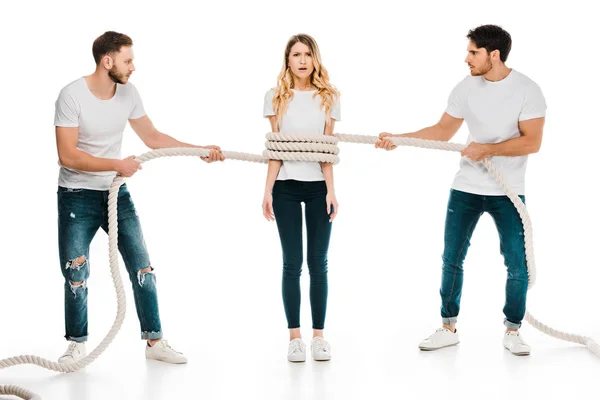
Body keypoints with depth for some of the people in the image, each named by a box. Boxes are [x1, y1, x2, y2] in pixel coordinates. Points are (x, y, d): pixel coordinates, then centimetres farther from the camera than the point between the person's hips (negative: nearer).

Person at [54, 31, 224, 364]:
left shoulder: (128, 93, -3)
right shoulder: (73, 95, -18)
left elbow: (153, 137, 8)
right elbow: (67, 155, -22)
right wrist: (117, 165, -27)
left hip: (116, 193, 5)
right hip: (77, 198, -4)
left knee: (142, 267, 1)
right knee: (76, 275, 1)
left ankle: (155, 341, 10)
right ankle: (77, 344, 20)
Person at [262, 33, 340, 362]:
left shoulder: (328, 98, 5)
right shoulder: (276, 97, 3)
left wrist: (331, 190, -8)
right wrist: (267, 190, -5)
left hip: (318, 187, 1)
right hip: (287, 187, 0)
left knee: (318, 262, 3)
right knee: (292, 263, 0)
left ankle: (318, 335, 10)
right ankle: (294, 336, 6)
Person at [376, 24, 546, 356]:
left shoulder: (527, 90, -11)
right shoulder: (466, 88, 0)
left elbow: (532, 142, -16)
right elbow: (442, 131, 8)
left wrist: (487, 149, -22)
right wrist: (397, 139, 0)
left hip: (509, 193, -3)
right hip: (466, 189, 3)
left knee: (517, 265, -1)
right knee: (451, 260, 6)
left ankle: (512, 331, 17)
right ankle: (448, 328, 19)